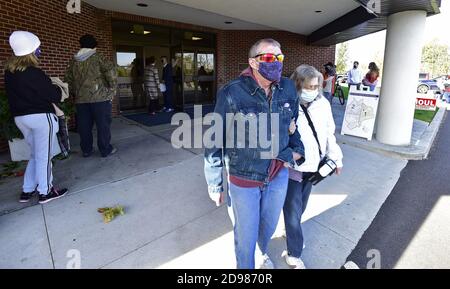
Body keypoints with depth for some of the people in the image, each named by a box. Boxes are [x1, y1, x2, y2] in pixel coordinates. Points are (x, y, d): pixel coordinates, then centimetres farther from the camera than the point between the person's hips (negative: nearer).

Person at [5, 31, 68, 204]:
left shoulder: (9, 71, 7)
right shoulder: (34, 73, -18)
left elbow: (16, 94, 15)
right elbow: (53, 94, -13)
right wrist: (59, 90, 9)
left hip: (19, 117, 8)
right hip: (40, 117, -8)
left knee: (35, 154, 19)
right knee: (44, 156, 3)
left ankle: (27, 190, 24)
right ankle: (45, 192, 12)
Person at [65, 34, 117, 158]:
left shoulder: (74, 61, 14)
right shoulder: (98, 57, -2)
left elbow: (68, 78, 17)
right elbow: (110, 71, -15)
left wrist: (74, 93, 23)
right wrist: (112, 89, -7)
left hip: (80, 98, 5)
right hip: (100, 97, -5)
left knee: (84, 125, 10)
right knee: (103, 124, 1)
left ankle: (86, 150, 20)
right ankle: (105, 150, 6)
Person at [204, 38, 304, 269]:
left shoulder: (288, 88, -5)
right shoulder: (231, 94, -19)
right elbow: (215, 141, -13)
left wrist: (296, 148, 14)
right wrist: (214, 184, -7)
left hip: (279, 174, 5)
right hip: (243, 180, -4)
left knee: (269, 225, 27)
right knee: (245, 235, 13)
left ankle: (263, 252, 62)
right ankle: (245, 266, 47)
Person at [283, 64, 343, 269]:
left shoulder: (323, 104, 1)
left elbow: (329, 134, 11)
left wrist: (336, 158, 13)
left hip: (312, 167, 6)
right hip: (291, 168, -5)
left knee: (300, 208, 23)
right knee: (293, 211, 4)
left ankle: (291, 234, 50)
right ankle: (294, 255, 24)